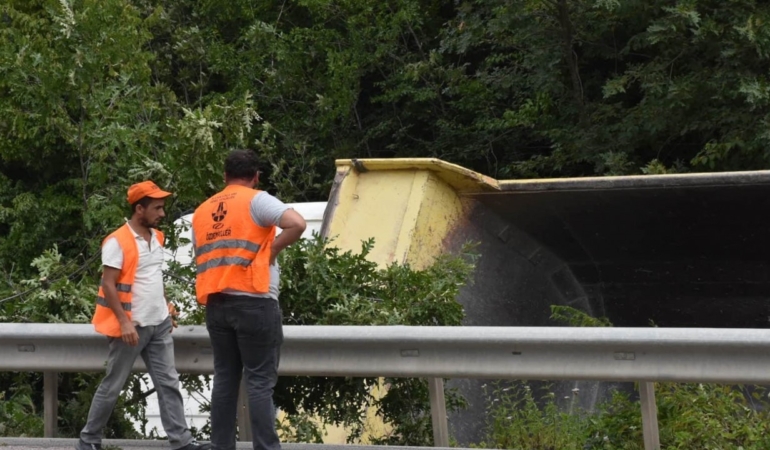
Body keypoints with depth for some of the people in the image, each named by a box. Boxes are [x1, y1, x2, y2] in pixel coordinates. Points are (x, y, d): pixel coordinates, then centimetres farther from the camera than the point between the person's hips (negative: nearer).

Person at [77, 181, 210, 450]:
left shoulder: (157, 238, 10)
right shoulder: (117, 242, -14)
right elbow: (108, 285, -16)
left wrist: (166, 307, 15)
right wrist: (124, 322, -22)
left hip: (159, 324, 7)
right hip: (132, 326, -7)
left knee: (168, 383, 2)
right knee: (112, 386, 2)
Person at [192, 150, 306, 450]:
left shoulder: (201, 212, 16)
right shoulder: (256, 200, -5)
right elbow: (297, 224, -18)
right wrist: (273, 249, -6)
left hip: (216, 305, 6)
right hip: (254, 303, -6)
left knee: (225, 378, 11)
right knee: (260, 381, -4)